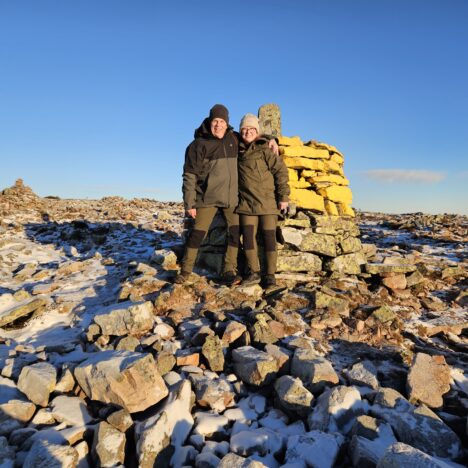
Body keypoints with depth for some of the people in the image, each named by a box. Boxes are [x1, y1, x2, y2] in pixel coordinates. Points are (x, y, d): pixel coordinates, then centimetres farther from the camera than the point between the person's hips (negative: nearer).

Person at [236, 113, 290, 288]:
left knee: (269, 237, -1)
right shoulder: (238, 150, 12)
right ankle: (254, 273, 9)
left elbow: (281, 171, -6)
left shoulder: (264, 149, -3)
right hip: (247, 202, 4)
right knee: (248, 236, -1)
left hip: (268, 201, -4)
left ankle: (270, 275, 7)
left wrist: (283, 196, -12)